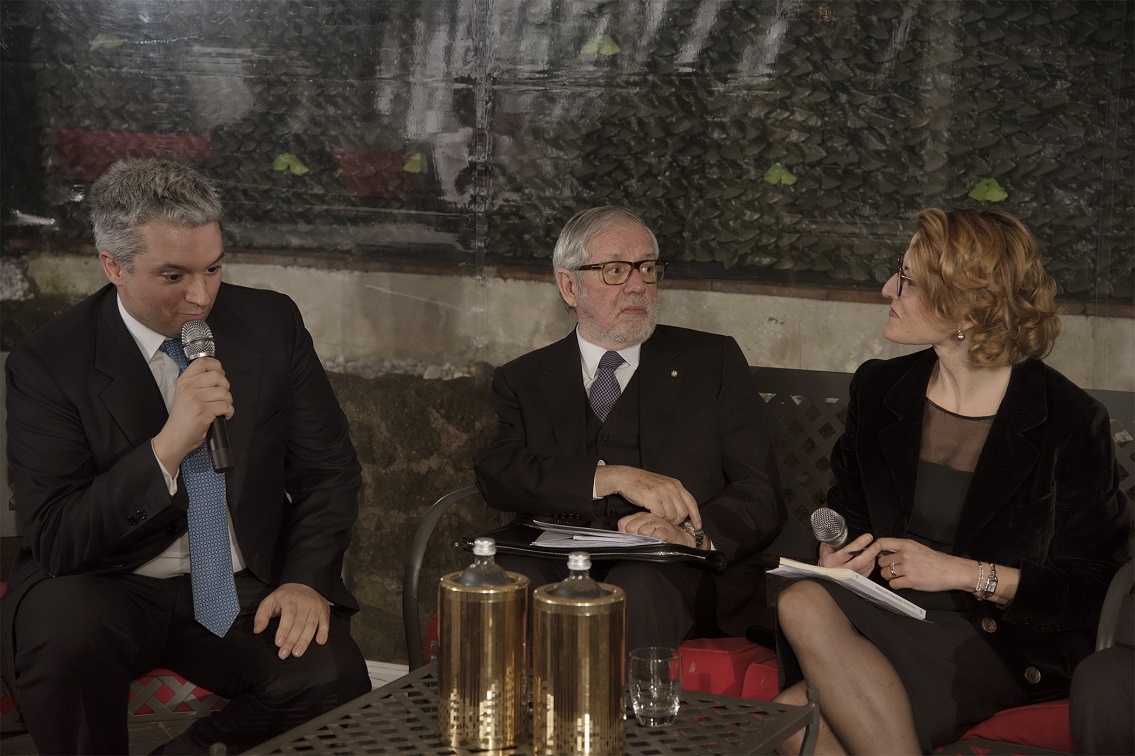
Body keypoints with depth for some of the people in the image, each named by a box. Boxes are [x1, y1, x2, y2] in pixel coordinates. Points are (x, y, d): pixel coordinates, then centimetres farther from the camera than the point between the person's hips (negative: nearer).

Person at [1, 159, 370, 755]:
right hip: (112, 593, -2)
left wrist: (307, 580, -10)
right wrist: (167, 447, -26)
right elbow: (54, 542, -14)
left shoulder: (271, 323, 1)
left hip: (246, 592, 3)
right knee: (60, 627, -36)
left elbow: (328, 469, 8)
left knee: (333, 681, -26)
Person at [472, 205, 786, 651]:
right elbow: (495, 473, -1)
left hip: (678, 574, -1)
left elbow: (762, 498, 7)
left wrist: (694, 535, -15)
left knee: (637, 584, -35)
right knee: (510, 576, -32)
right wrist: (614, 477, -15)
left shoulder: (712, 361, 16)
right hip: (558, 567, 1)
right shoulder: (523, 380, 19)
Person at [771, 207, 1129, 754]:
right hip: (888, 620, 5)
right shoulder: (877, 389, 10)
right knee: (802, 602, -29)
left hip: (1001, 645, -5)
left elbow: (1093, 585, -5)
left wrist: (968, 574, -13)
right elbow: (846, 508, 23)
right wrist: (838, 550, 0)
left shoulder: (1070, 422, -6)